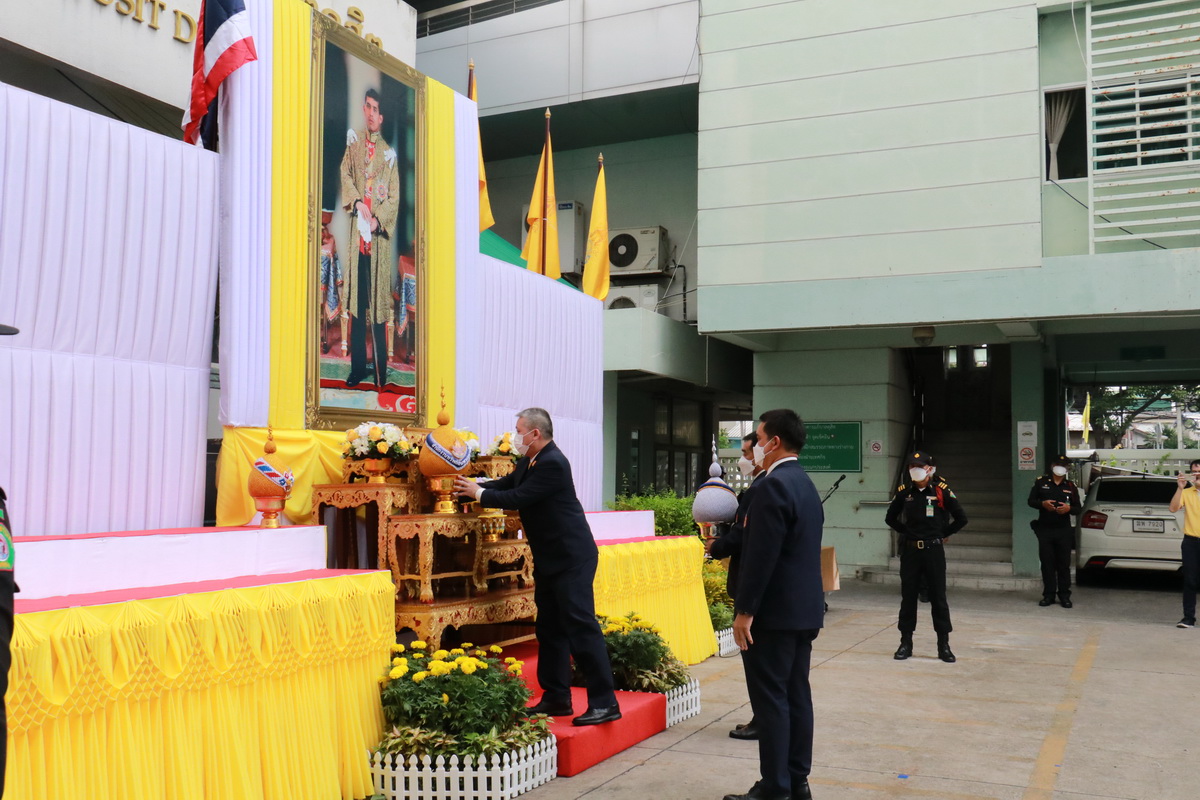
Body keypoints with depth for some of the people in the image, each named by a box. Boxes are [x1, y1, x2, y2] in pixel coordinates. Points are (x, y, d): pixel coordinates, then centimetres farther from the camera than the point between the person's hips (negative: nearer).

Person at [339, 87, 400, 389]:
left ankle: (380, 371, 5)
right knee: (356, 301, 5)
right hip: (357, 230, 2)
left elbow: (394, 198, -1)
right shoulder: (354, 141, 10)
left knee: (378, 302, -1)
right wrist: (357, 202, -13)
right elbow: (345, 174, 4)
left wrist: (378, 220, -15)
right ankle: (357, 367, 14)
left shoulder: (389, 154, 3)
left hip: (379, 234, -2)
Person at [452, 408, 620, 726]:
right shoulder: (530, 462, 11)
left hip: (570, 559, -10)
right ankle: (556, 698, 22)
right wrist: (473, 487, 0)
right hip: (549, 559, 10)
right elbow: (507, 484, 15)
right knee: (550, 628, 13)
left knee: (581, 627, -10)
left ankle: (604, 703, -7)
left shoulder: (552, 464, -20)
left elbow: (517, 498, -22)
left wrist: (479, 493, -9)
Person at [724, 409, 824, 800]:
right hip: (804, 608, 9)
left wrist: (745, 610, -17)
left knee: (770, 699, -3)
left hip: (774, 611, -9)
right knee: (796, 695, 12)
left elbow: (761, 555, -21)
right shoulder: (805, 483, 13)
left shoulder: (772, 485, -17)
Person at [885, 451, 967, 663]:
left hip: (933, 551, -2)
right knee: (908, 597, 8)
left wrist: (942, 534, 3)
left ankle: (944, 645, 11)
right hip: (909, 551, 2)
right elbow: (891, 518, 15)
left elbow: (961, 518, 0)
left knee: (938, 598, 3)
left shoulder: (942, 490, -6)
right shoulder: (904, 491, 2)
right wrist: (907, 533, 9)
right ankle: (905, 642, 17)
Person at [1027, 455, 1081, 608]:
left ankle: (1064, 595, 10)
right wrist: (1042, 504, -14)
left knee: (1064, 564, 2)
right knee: (1047, 563, 4)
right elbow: (1031, 501, 6)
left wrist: (1069, 508, -13)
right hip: (1044, 530, 0)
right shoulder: (1041, 482, 6)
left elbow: (1078, 508, 9)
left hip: (1064, 531, 0)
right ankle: (1048, 595, 11)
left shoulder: (1070, 487, 9)